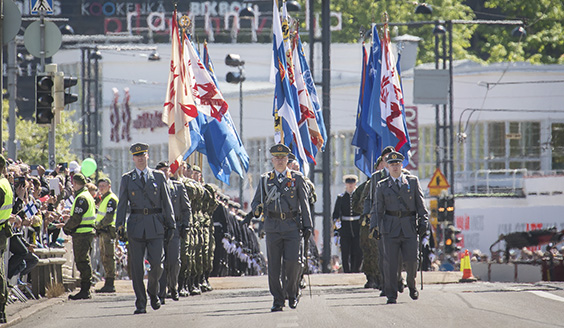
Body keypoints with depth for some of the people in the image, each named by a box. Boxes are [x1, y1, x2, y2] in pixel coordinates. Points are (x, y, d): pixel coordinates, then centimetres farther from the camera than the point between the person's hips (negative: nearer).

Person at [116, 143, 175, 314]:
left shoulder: (158, 176, 9)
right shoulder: (127, 179, 9)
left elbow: (166, 201, 9)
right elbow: (122, 203, 7)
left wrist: (171, 224, 3)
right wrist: (120, 224, -5)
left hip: (156, 226, 0)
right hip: (136, 226, 0)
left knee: (156, 263, -8)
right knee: (137, 267, -1)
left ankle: (153, 293, 19)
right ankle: (140, 304, 4)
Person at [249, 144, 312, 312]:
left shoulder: (297, 178, 8)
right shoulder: (265, 179, 11)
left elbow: (304, 203, 9)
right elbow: (255, 202, 12)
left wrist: (307, 226, 2)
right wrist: (257, 209, -13)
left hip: (292, 226, -1)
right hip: (272, 226, 1)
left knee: (292, 261, -11)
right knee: (274, 265, -1)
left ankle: (292, 292, 11)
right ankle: (278, 300, 6)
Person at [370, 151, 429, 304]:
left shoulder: (413, 181, 11)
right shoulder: (382, 186, 10)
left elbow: (420, 203, 9)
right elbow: (377, 208, 7)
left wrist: (423, 222, 0)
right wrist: (374, 226, -6)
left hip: (409, 227, 0)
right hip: (390, 228, 0)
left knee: (411, 260, -3)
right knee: (390, 262, -4)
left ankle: (411, 286, 26)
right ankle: (391, 295, 2)